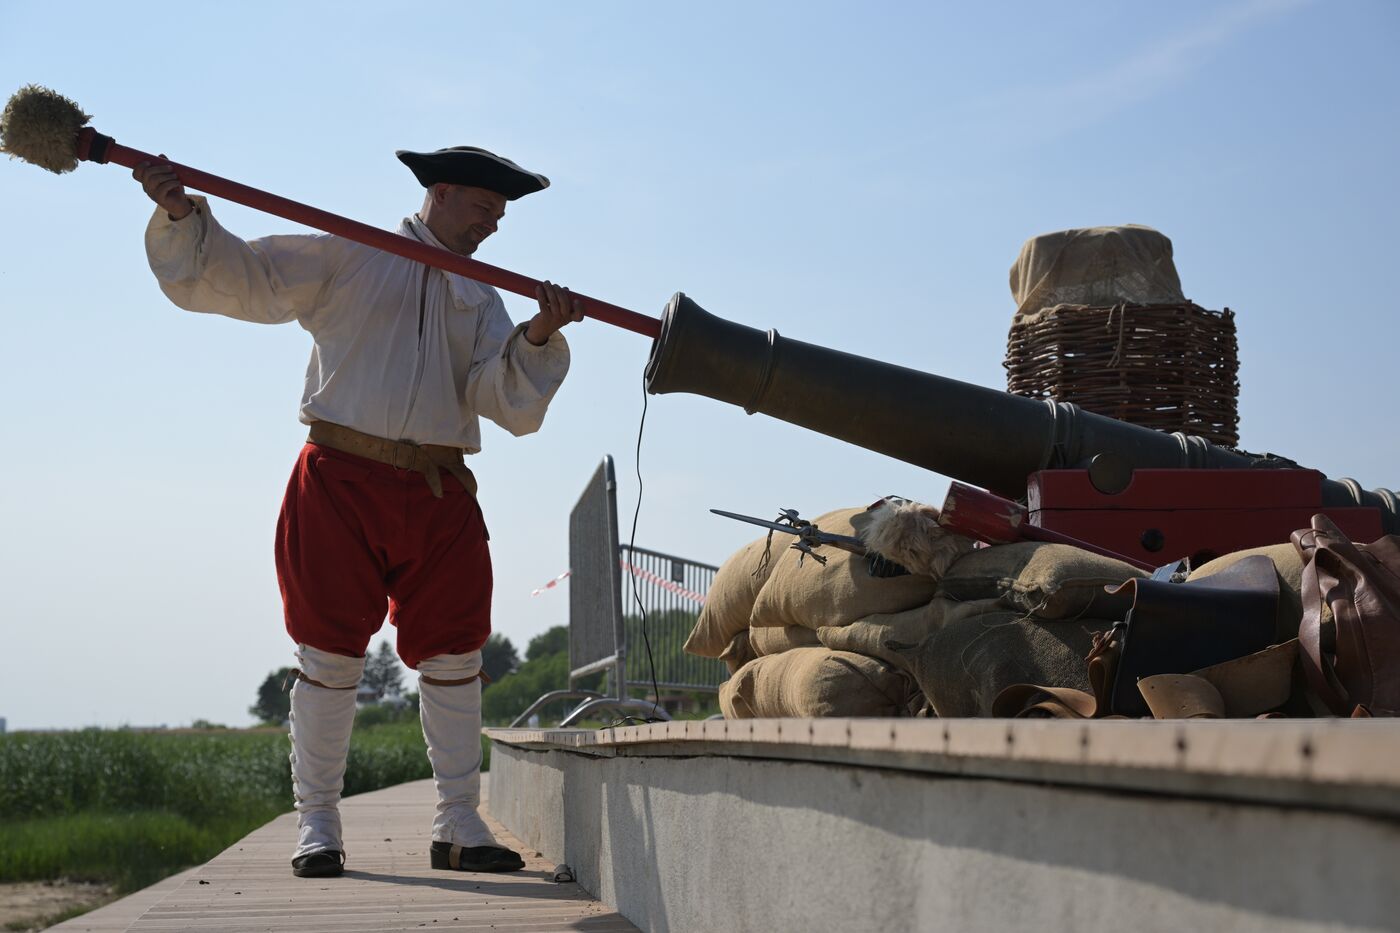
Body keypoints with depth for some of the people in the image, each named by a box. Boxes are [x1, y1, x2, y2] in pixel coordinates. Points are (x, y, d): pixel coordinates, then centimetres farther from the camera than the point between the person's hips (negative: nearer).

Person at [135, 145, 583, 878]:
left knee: (454, 656, 3)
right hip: (341, 481, -4)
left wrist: (539, 338, -14)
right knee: (331, 653, -2)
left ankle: (458, 826, 13)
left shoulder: (479, 299, 19)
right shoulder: (345, 259, 8)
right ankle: (316, 826, 7)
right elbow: (230, 278, 3)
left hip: (438, 495, 4)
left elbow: (512, 405, 4)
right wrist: (182, 216, -14)